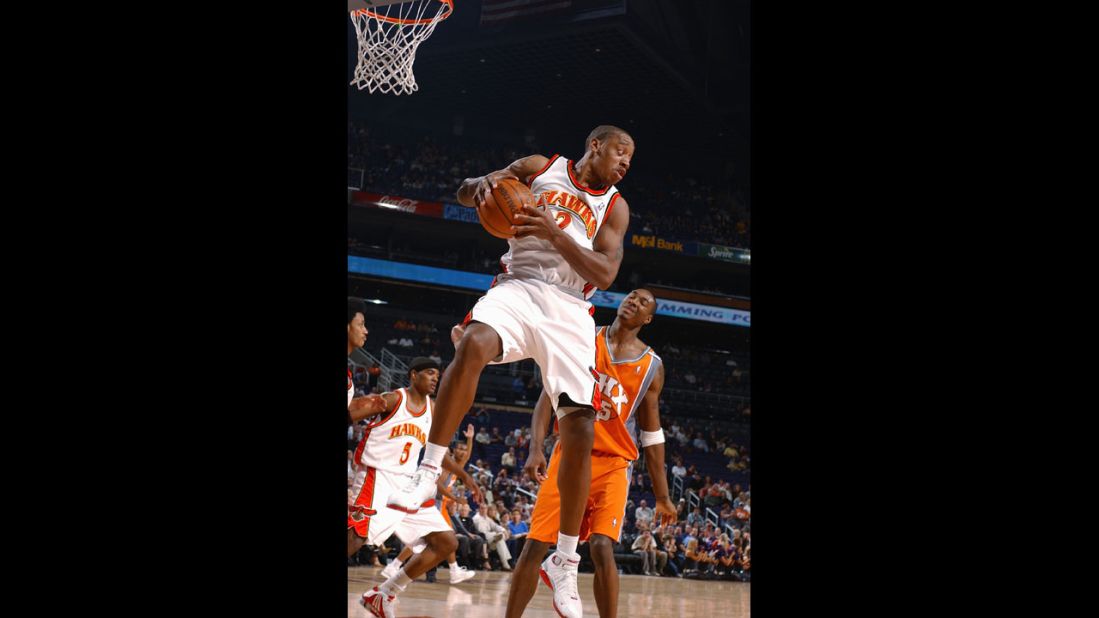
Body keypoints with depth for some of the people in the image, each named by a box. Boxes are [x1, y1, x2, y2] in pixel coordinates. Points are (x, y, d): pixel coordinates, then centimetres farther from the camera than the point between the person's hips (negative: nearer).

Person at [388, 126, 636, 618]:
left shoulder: (615, 207, 12)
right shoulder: (541, 168, 11)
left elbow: (605, 274, -3)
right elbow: (464, 193, 13)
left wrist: (554, 232, -18)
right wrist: (483, 184, -13)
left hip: (570, 309, 2)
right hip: (519, 287, -2)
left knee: (580, 433, -9)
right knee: (473, 344, -38)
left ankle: (564, 564, 4)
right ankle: (427, 476, -30)